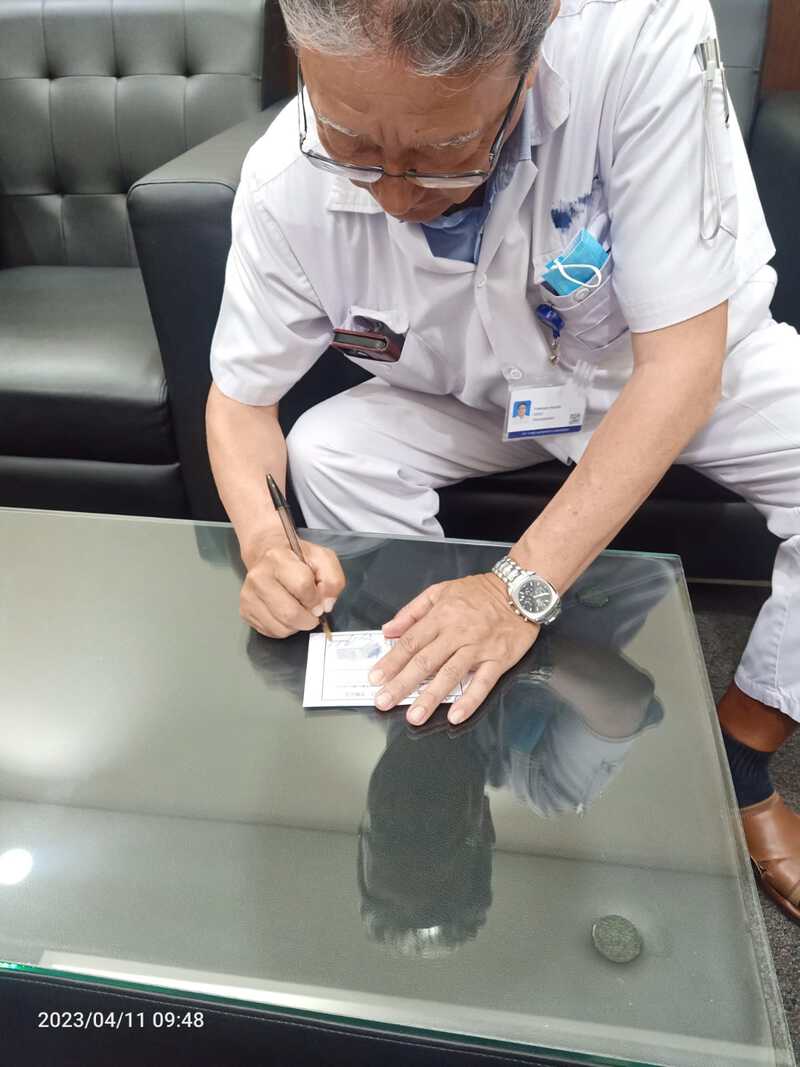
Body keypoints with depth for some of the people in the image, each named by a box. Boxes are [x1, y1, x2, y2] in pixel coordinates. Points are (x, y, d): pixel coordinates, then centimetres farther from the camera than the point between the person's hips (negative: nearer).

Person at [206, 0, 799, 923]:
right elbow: (240, 398, -12)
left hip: (682, 368, 0)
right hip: (481, 398, 2)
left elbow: (682, 360, -32)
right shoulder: (286, 186, -26)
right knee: (327, 453, -22)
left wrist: (523, 584, -40)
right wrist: (263, 545, -33)